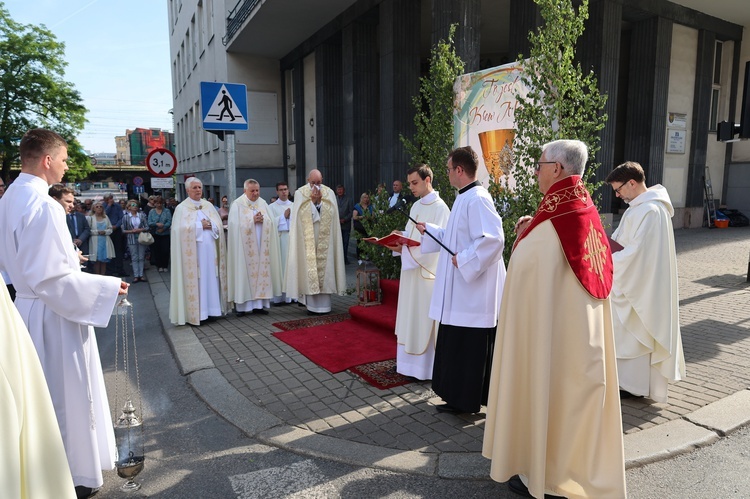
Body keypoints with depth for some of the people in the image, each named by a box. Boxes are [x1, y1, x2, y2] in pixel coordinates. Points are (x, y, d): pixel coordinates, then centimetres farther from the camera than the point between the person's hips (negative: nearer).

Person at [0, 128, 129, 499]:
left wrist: (67, 257, 22)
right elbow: (51, 278, -27)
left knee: (45, 393, 23)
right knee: (66, 392, 5)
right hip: (53, 315, -9)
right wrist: (107, 287, -20)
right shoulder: (43, 205, -23)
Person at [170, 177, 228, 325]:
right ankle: (196, 313, 1)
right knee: (195, 280, -3)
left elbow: (219, 225, 8)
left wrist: (210, 225, -11)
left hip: (210, 250, 4)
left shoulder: (209, 205, 13)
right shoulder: (182, 208, 0)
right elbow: (181, 229, -12)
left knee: (211, 278, 5)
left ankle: (211, 308, 12)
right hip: (193, 251, -4)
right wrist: (199, 226, -11)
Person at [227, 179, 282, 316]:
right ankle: (242, 306, 1)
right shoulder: (238, 204, -1)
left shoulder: (263, 203, 12)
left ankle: (258, 304, 8)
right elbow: (236, 225, -11)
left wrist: (263, 220, -11)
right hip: (245, 247, -4)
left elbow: (272, 222, 8)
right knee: (245, 273, -4)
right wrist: (253, 220, -16)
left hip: (262, 247, 4)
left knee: (261, 272, 3)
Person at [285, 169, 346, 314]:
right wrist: (313, 200, -11)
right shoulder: (300, 193, 2)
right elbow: (300, 217, -7)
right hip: (307, 240, -1)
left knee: (324, 267, 1)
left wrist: (319, 200, -6)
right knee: (309, 270, -2)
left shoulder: (329, 193, 7)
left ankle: (324, 304, 8)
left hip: (324, 239, 1)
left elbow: (332, 216, 2)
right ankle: (311, 305, 5)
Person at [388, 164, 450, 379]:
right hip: (411, 269, 9)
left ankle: (426, 367, 9)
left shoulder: (440, 207, -13)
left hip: (428, 271, -8)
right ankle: (410, 361, 24)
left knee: (424, 318, -2)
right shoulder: (416, 206, 13)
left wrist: (405, 249, -22)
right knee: (411, 316, 13)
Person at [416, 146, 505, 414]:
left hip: (473, 291, -10)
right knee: (456, 344, 16)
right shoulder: (464, 198, 13)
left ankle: (467, 400, 16)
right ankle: (459, 397, 29)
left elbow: (493, 238, -29)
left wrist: (464, 260, -23)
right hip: (459, 290, 10)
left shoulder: (477, 199, -19)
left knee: (470, 345, 2)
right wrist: (429, 230, 26)